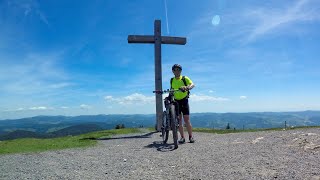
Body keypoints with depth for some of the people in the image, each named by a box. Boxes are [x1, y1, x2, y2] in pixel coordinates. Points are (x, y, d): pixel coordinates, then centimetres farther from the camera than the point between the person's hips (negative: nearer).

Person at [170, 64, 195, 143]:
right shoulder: (172, 80, 8)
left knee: (187, 120, -4)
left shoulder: (185, 78, -3)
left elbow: (192, 84, -19)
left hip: (184, 101, -3)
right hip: (176, 101, 3)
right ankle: (182, 137, 11)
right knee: (179, 120, 2)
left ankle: (191, 136, 11)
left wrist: (187, 87, -40)